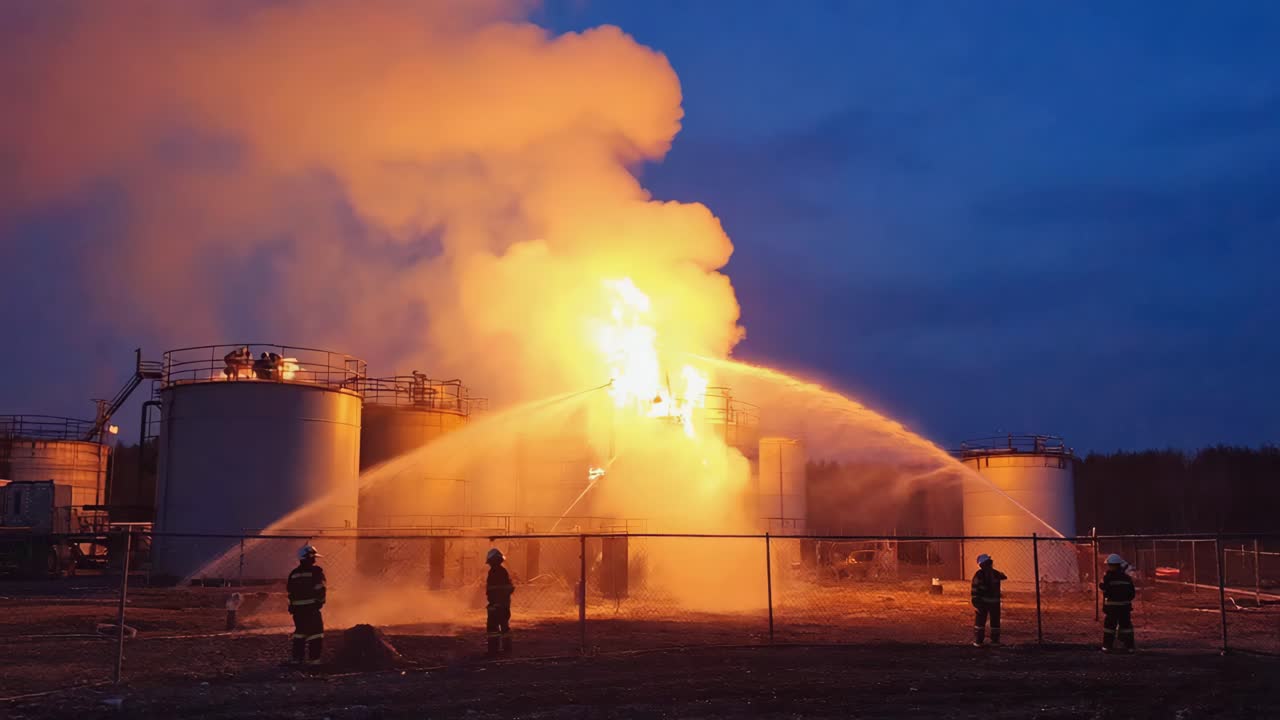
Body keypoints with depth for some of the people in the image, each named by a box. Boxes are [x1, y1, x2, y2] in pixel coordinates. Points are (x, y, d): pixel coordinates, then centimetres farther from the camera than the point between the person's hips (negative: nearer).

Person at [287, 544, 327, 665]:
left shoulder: (294, 573, 11)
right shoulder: (316, 571, -9)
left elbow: (290, 592, 15)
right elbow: (320, 590, -14)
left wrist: (292, 606, 22)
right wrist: (320, 602, -1)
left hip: (297, 609, 7)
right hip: (311, 607, -7)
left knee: (300, 632, 17)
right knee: (315, 634, -2)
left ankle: (296, 659, 19)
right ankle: (313, 660, -6)